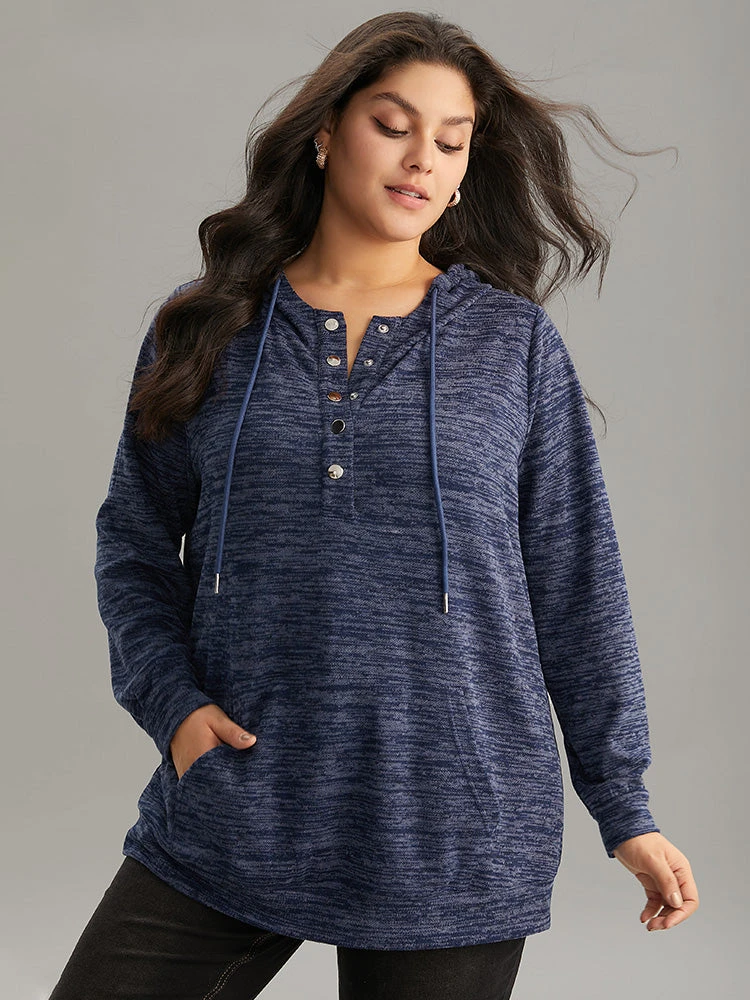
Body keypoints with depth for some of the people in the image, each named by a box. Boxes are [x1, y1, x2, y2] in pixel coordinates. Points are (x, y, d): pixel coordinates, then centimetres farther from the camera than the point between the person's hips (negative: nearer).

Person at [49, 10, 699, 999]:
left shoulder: (516, 345, 4)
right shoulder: (205, 332, 6)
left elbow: (575, 583, 6)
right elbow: (135, 546, 12)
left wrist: (625, 807, 5)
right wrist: (173, 703, -5)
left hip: (454, 842, -1)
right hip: (230, 818, 1)